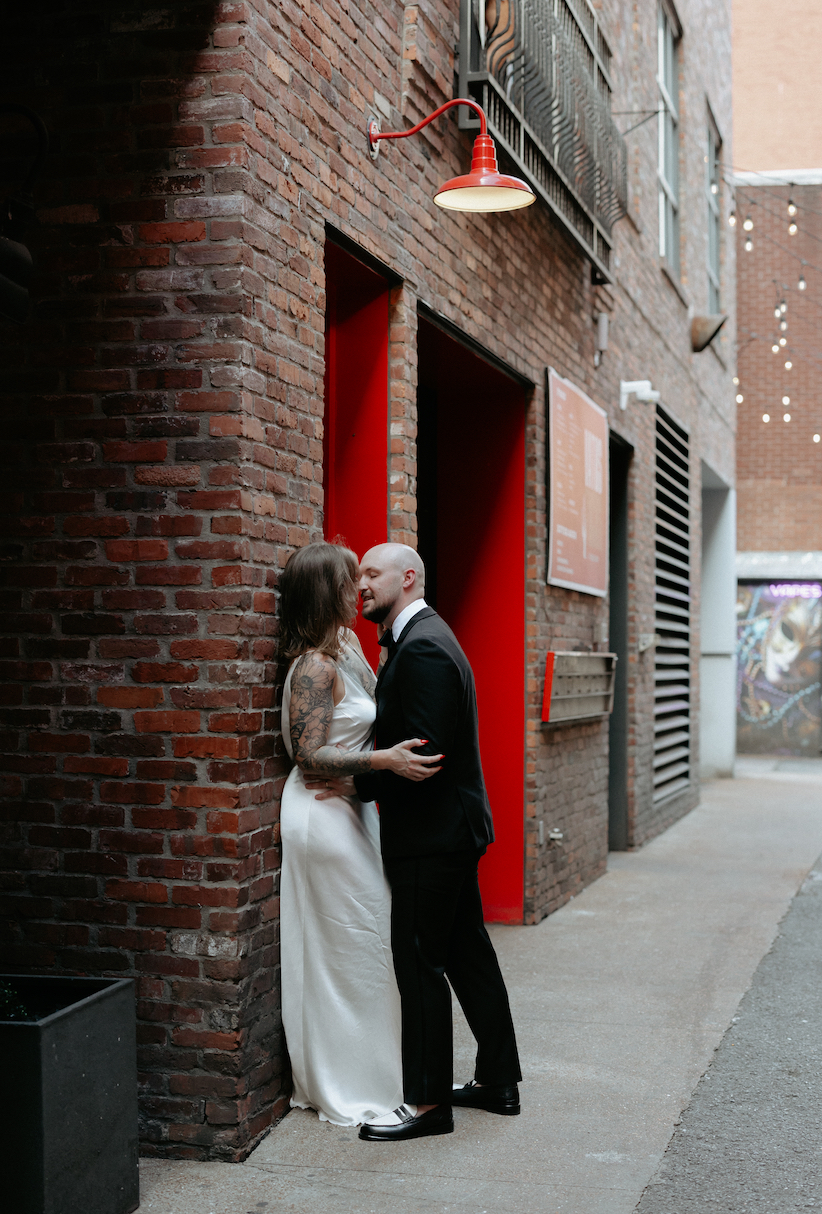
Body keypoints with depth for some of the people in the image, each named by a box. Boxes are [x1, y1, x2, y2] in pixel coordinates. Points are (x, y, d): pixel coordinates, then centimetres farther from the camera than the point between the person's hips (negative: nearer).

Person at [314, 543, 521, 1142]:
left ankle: (427, 1100, 7)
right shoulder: (422, 637, 15)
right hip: (454, 828, 10)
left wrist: (355, 780, -18)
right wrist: (360, 770, 6)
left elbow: (423, 754, -25)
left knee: (420, 963, -2)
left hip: (431, 834, -10)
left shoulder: (421, 648, -19)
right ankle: (498, 1081, 25)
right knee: (467, 953, 15)